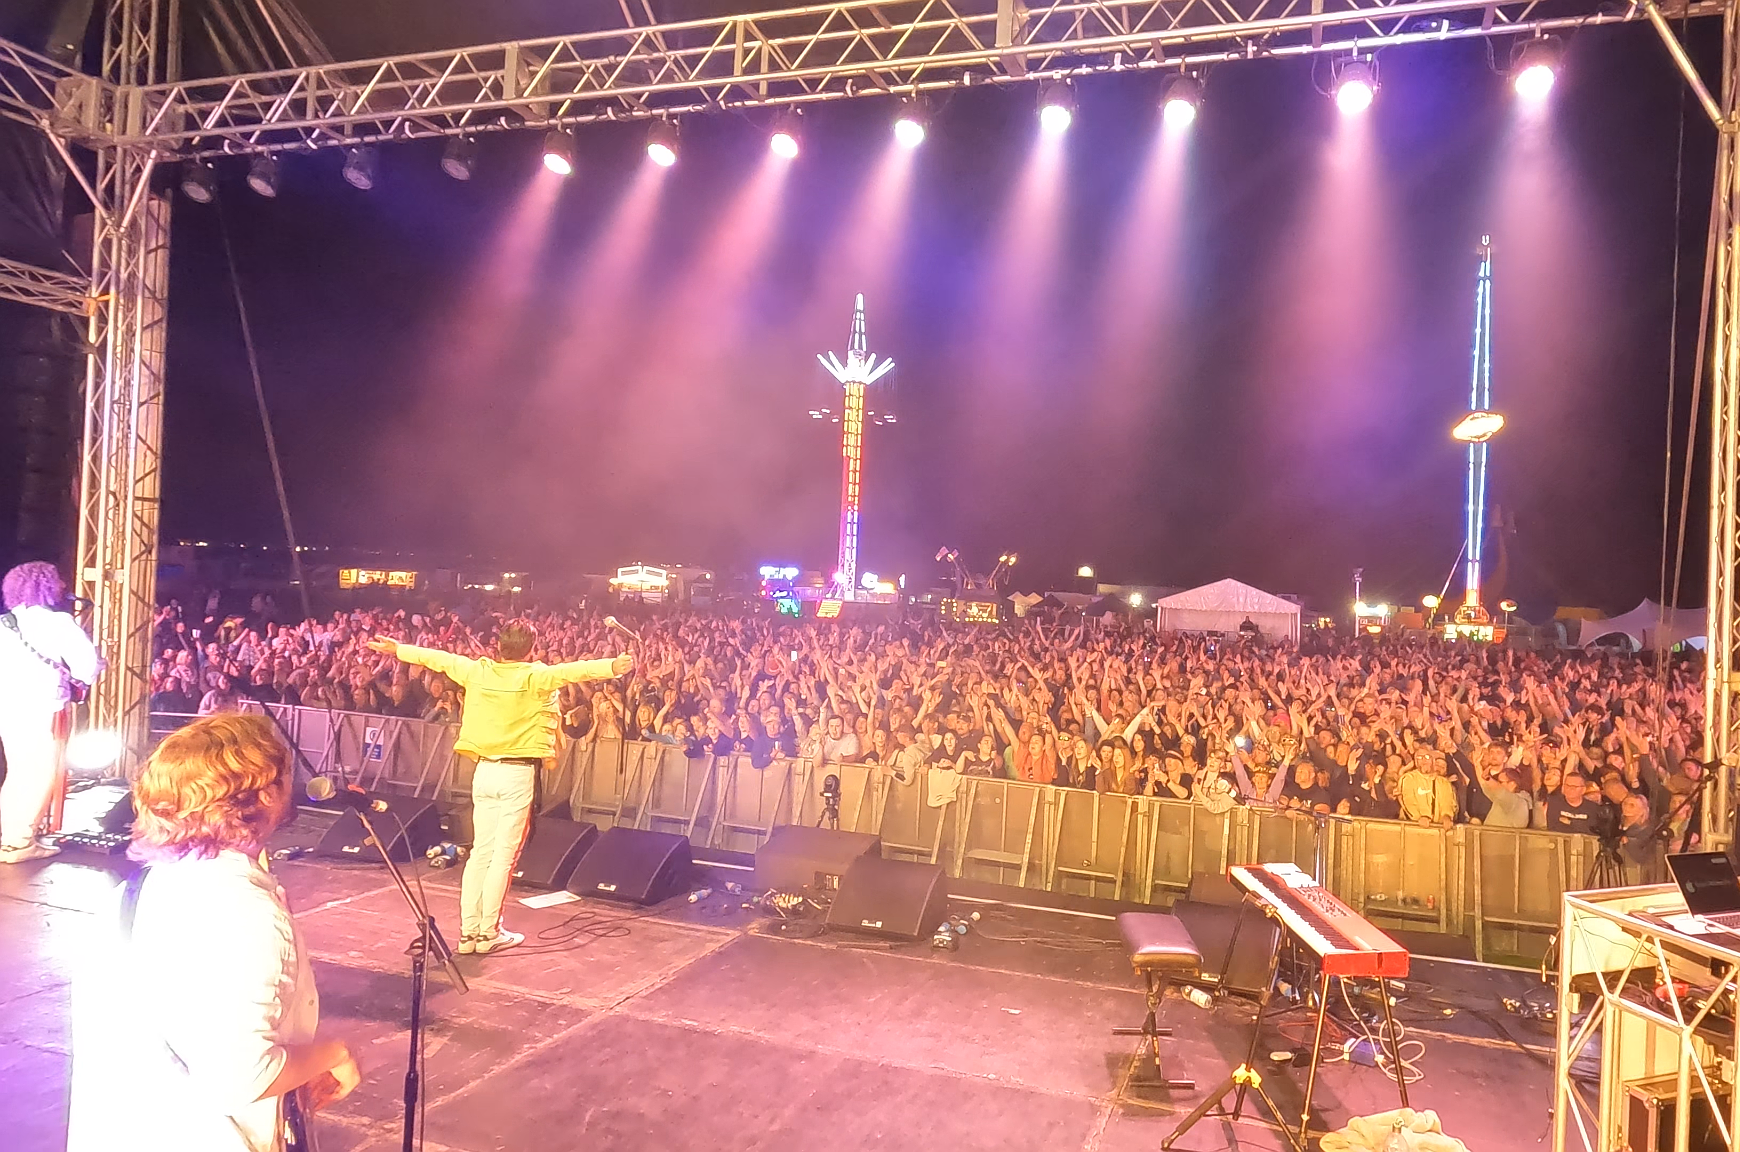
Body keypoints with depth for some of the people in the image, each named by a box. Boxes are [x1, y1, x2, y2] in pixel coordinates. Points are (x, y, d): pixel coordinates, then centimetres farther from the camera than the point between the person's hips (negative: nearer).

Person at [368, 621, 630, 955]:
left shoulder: (478, 672, 3)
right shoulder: (535, 677, -11)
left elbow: (439, 659, 16)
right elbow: (571, 671, -28)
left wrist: (397, 649, 29)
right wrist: (611, 667, -40)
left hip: (485, 770, 5)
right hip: (518, 774, -5)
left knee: (481, 851, 11)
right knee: (504, 855, 2)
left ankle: (468, 930, 14)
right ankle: (489, 933, 7)